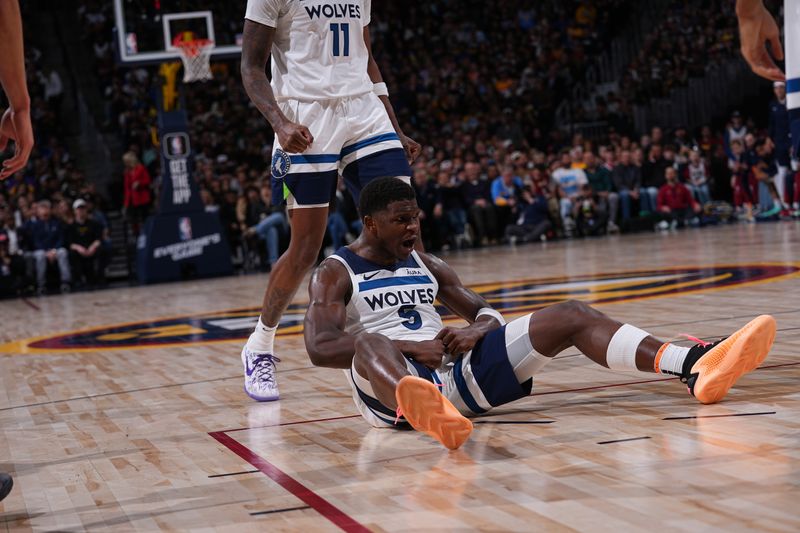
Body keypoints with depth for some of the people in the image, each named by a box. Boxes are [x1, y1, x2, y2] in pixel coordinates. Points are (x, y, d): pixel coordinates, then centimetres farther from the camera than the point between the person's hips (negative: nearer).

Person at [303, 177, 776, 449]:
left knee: (571, 316, -9)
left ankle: (694, 367, -29)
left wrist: (475, 330, -4)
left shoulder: (425, 264, 24)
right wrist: (410, 349, -19)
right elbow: (320, 348, -12)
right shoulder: (334, 274, 4)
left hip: (457, 372, 6)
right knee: (370, 343, -44)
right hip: (393, 383, -6)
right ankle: (420, 411, -82)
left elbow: (484, 311, 23)